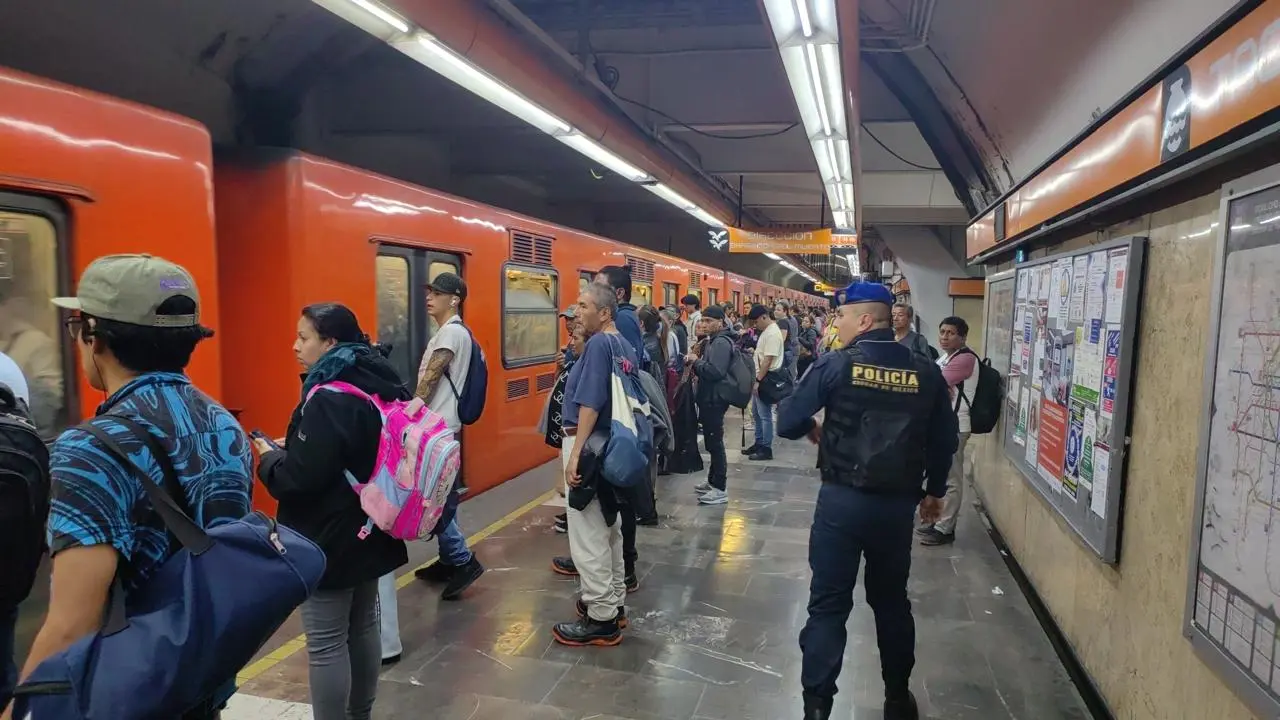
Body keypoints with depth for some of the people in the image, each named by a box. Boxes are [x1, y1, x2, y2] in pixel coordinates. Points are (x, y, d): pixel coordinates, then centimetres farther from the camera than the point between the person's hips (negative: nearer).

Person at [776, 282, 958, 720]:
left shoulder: (836, 365, -10)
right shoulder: (926, 372, -1)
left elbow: (787, 423, -9)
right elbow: (944, 440, 7)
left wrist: (814, 429, 14)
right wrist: (935, 490, 23)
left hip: (842, 499, -3)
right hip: (898, 503, 4)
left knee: (829, 604, 5)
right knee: (892, 601, 21)